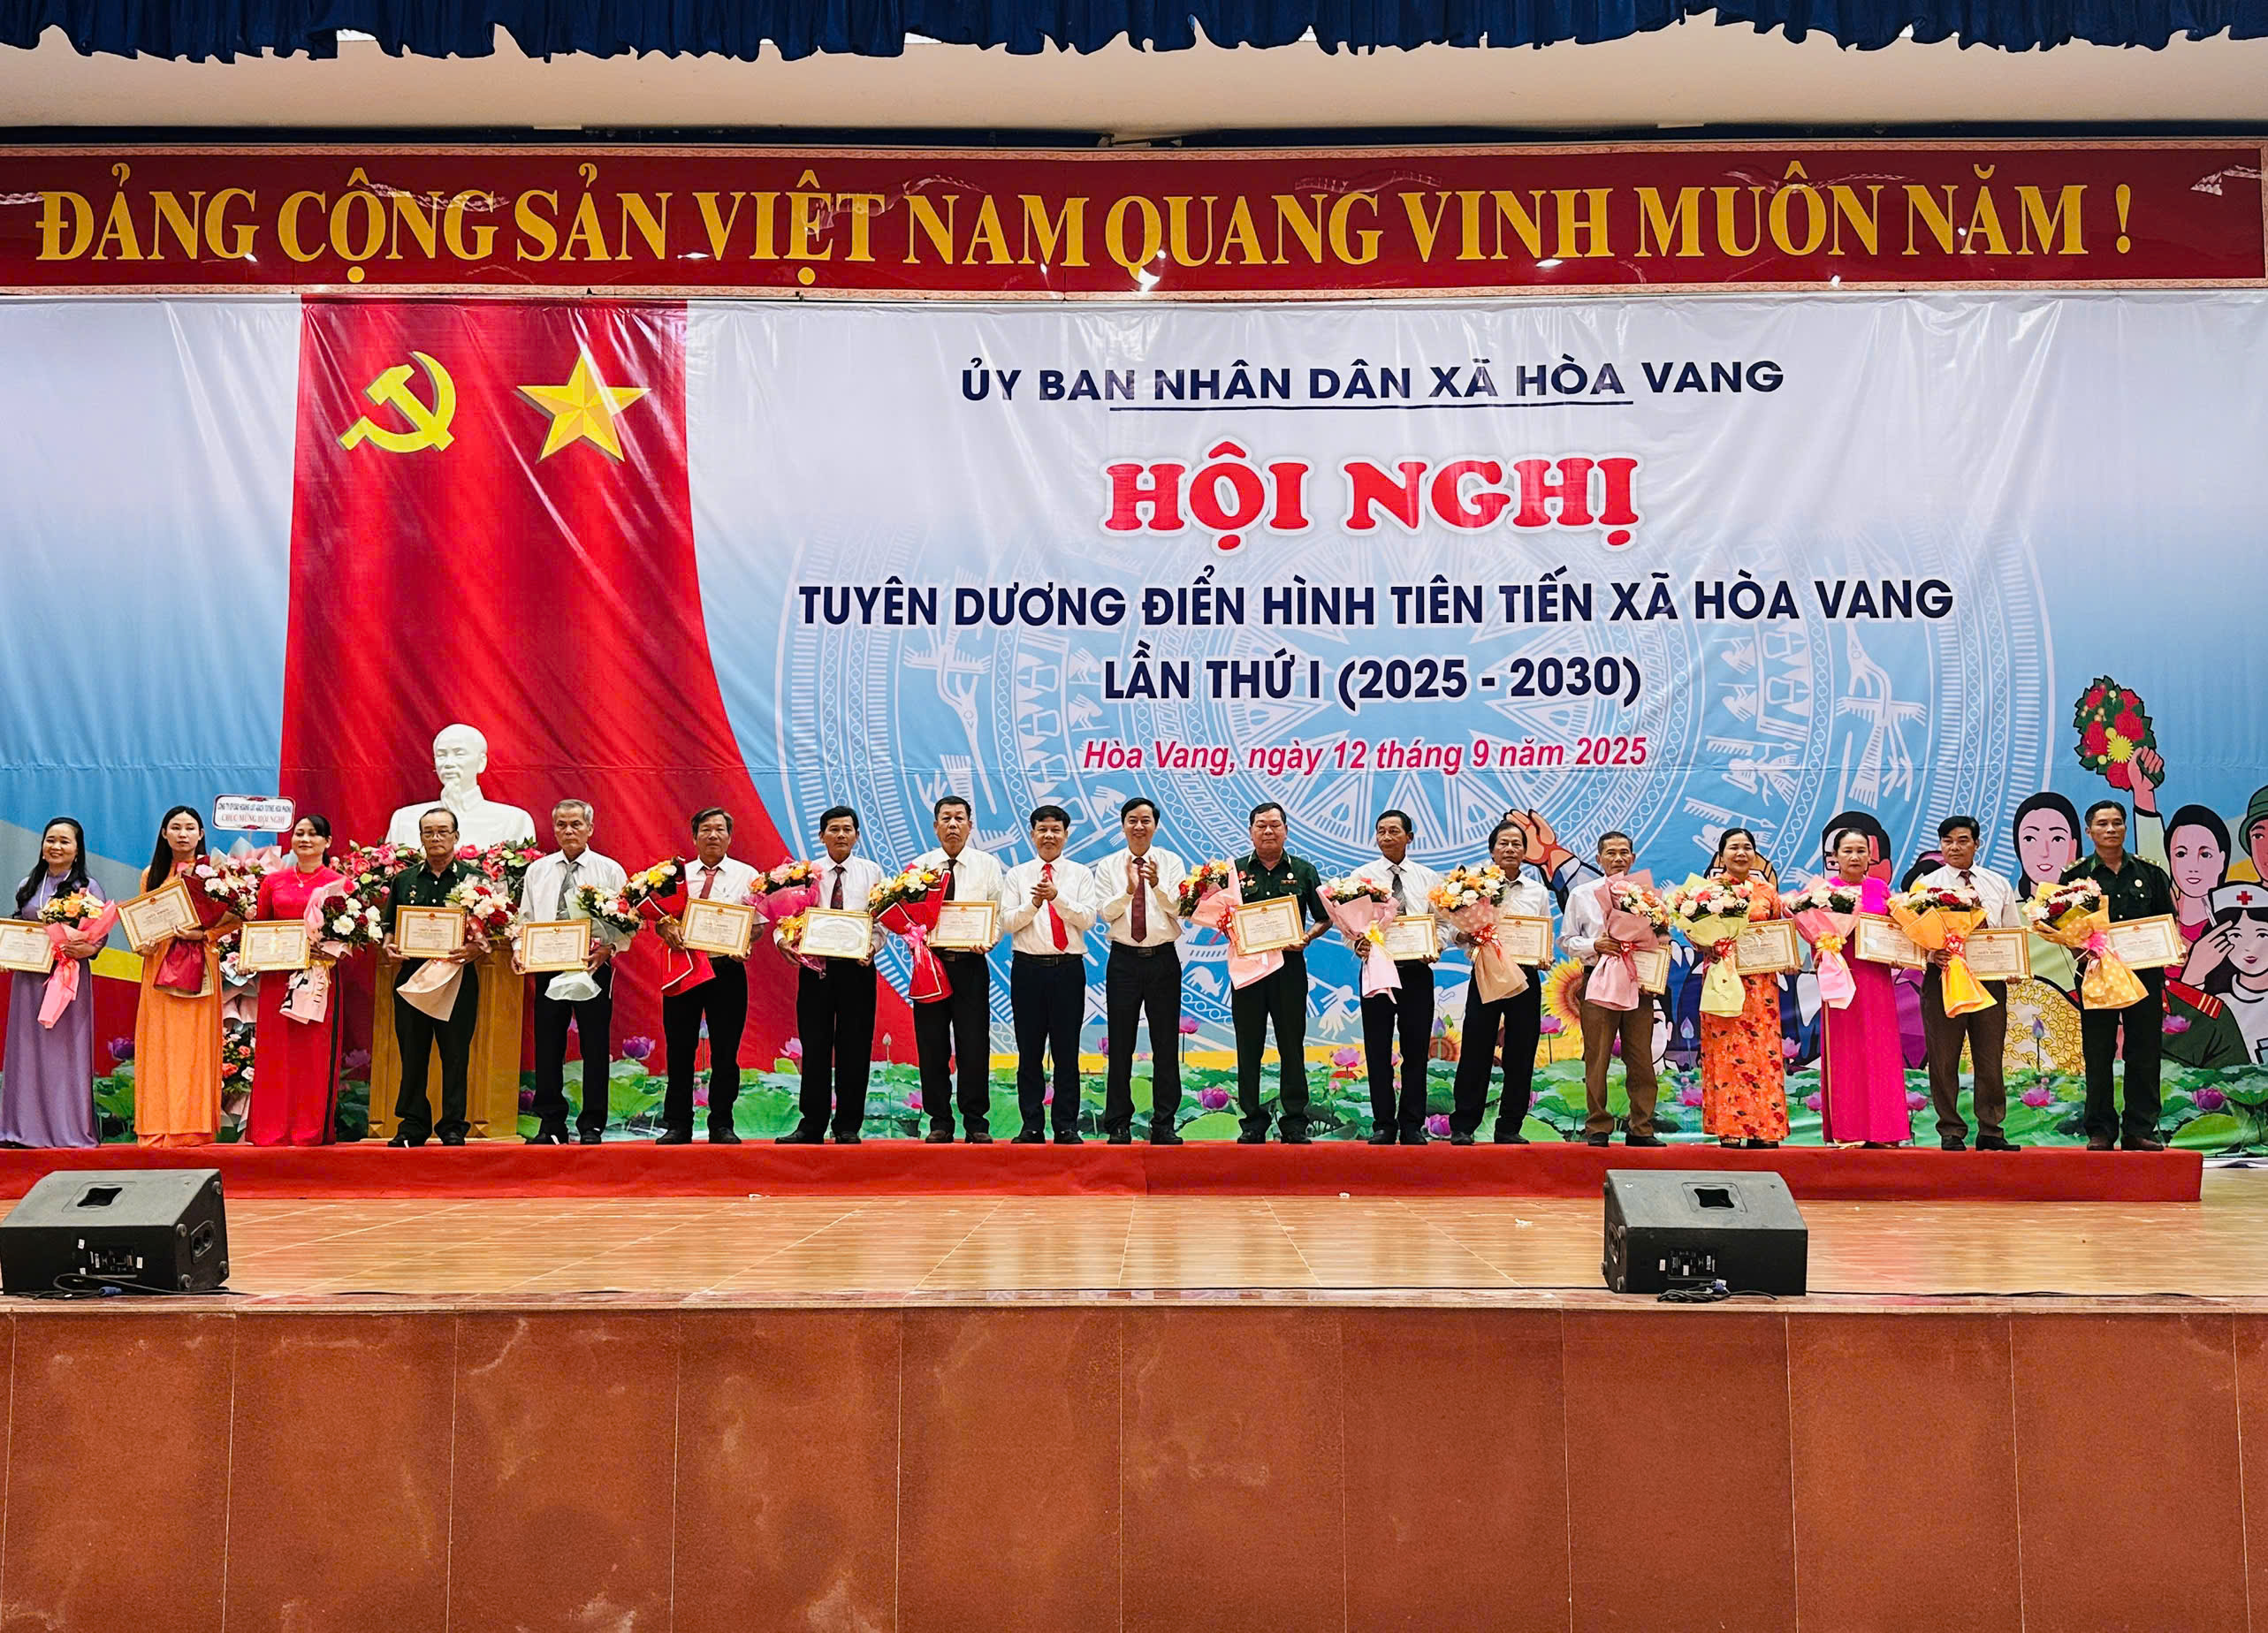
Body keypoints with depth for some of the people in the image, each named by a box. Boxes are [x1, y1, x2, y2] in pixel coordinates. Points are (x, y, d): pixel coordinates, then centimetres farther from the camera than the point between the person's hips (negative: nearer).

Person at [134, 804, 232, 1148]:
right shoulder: (151, 875, 12)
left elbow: (233, 918, 1)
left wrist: (202, 934, -14)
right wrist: (143, 943, -4)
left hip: (199, 967, -2)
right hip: (159, 964, 2)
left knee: (196, 1044, -4)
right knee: (159, 1045, -1)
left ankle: (193, 1126, -2)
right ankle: (158, 1127, 1)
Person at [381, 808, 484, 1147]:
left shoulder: (474, 878, 5)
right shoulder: (404, 880, 14)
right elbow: (390, 926, 18)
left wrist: (472, 948, -16)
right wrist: (389, 946, -3)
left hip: (457, 976, -3)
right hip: (412, 973, 3)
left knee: (455, 1055, 0)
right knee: (412, 1054, 5)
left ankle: (453, 1127, 7)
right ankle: (412, 1126, 12)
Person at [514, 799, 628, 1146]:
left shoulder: (609, 870, 4)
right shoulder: (537, 870, 13)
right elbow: (525, 919, 14)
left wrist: (607, 949, -18)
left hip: (593, 966, -2)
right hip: (547, 967, 3)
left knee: (595, 1047, 0)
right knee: (548, 1046, 4)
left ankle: (592, 1126, 7)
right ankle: (551, 1125, 12)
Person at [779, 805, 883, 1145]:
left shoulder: (871, 873, 8)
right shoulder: (806, 873, 9)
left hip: (857, 965, 0)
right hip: (816, 965, 0)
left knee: (854, 1048, 2)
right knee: (814, 1047, 3)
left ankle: (848, 1127, 10)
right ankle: (811, 1124, 10)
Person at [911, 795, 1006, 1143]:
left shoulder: (987, 866, 7)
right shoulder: (919, 866, 9)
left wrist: (987, 940, -16)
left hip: (971, 962, -1)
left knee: (974, 1045, -2)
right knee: (932, 1046, 3)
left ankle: (976, 1123, 7)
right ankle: (940, 1123, 12)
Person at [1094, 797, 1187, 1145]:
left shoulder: (1171, 862, 3)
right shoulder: (1108, 866, 4)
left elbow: (1177, 908, -9)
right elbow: (1104, 913, -5)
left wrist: (1156, 884, -27)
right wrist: (1129, 890, -22)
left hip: (1164, 960, 0)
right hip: (1124, 960, 0)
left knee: (1166, 1045, 3)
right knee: (1120, 1045, 3)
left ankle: (1164, 1125, 10)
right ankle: (1119, 1125, 10)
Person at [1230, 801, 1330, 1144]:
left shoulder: (1304, 871, 8)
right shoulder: (1235, 870, 7)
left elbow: (1325, 918, 10)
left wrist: (1308, 937, -8)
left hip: (1290, 965, 0)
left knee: (1292, 1045, 3)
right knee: (1249, 1047, 4)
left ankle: (1294, 1123, 9)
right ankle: (1252, 1122, 10)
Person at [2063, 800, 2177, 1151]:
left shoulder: (2150, 872, 11)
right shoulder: (2076, 875, 5)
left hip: (2144, 972, 1)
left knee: (2144, 1053, 2)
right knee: (2098, 1055, 1)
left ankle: (2140, 1129, 8)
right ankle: (2100, 1131, 7)